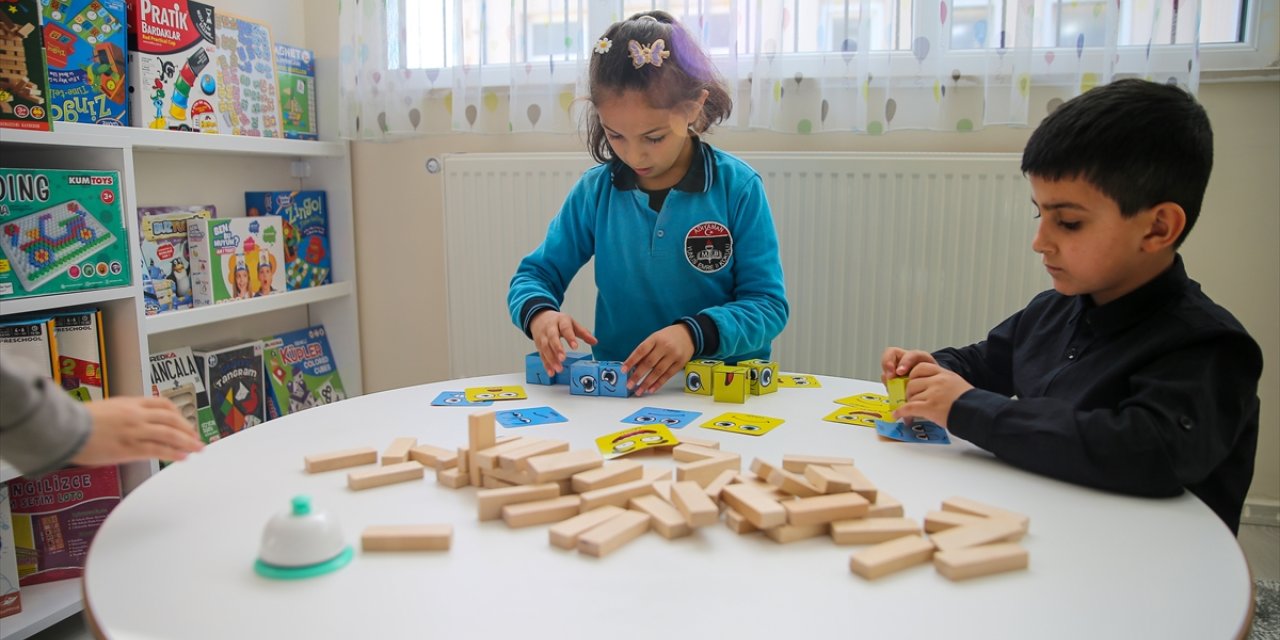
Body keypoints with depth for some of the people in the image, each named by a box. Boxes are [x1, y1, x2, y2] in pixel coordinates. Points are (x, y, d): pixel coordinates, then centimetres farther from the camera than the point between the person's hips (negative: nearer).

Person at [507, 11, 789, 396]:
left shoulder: (738, 188, -6)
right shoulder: (595, 191, 2)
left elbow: (768, 305, -7)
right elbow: (535, 275, 9)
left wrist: (696, 333, -25)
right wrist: (540, 313, -15)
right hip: (615, 387, 3)